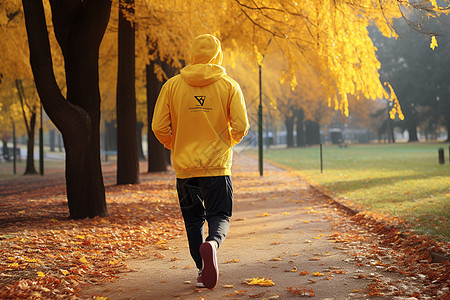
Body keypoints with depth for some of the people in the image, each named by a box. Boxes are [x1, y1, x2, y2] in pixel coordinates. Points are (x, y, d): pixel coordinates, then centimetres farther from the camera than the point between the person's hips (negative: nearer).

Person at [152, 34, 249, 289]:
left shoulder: (172, 85, 0)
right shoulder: (229, 85, -2)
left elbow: (159, 127, -2)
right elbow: (241, 126, -7)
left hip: (184, 166, 1)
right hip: (217, 165, -1)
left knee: (194, 220, 15)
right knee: (219, 216, 6)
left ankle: (203, 269, 10)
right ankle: (212, 244, -25)